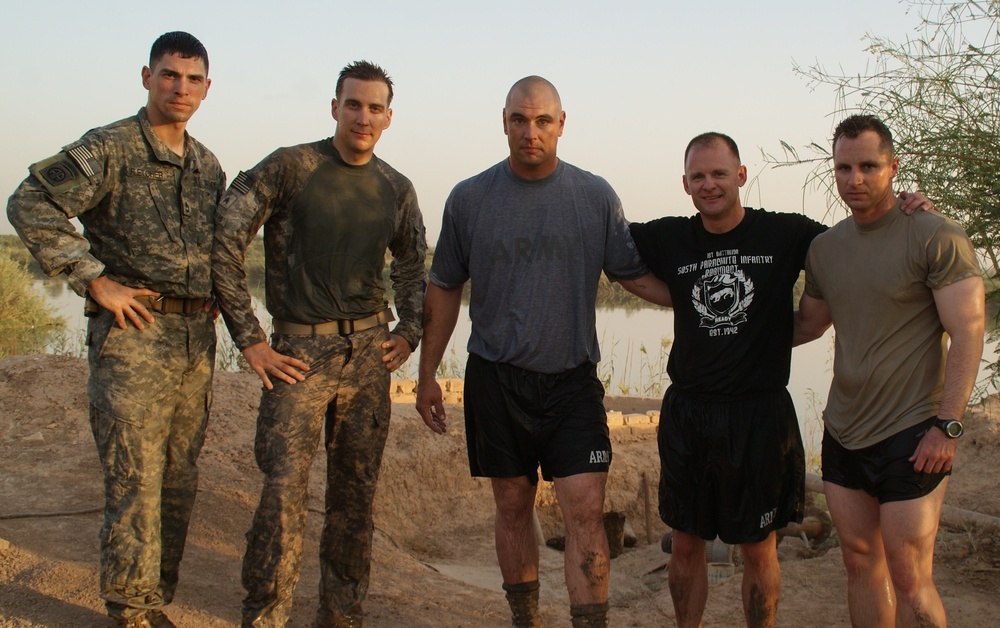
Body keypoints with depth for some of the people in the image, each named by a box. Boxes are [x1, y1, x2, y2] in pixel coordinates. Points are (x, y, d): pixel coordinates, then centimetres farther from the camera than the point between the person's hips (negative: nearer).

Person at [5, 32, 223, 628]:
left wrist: (214, 299, 12)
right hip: (133, 334, -6)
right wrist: (94, 280, -15)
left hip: (196, 338, 6)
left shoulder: (209, 165, 14)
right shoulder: (109, 150, -6)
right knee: (135, 477, -5)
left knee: (180, 479, 10)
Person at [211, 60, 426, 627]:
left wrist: (410, 332, 10)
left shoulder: (397, 189, 9)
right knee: (284, 489, -12)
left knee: (356, 493, 8)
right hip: (300, 350, -4)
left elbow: (414, 268, 24)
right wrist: (249, 339, -9)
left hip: (369, 352, 4)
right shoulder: (289, 168, -6)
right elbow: (224, 245, -8)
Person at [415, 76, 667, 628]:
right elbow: (444, 290, 9)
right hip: (496, 377, 1)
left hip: (572, 380, -1)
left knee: (586, 511, -9)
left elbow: (635, 274, 6)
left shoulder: (596, 196, 0)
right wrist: (427, 374, 9)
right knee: (513, 506, 11)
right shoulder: (469, 199, 1)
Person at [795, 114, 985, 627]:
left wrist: (947, 425, -17)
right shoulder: (825, 247, 10)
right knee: (861, 563, 11)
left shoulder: (937, 237, -9)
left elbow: (969, 332, -12)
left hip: (911, 435, -6)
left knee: (908, 578, -5)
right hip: (842, 432, 6)